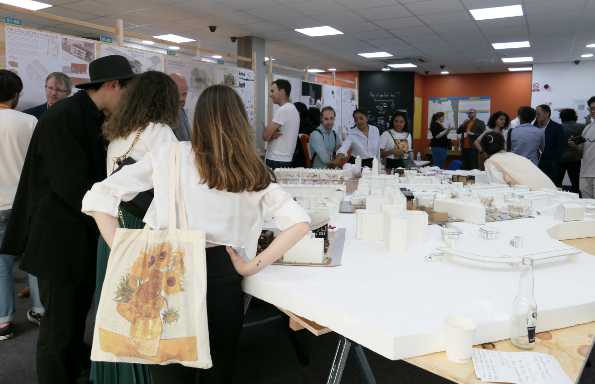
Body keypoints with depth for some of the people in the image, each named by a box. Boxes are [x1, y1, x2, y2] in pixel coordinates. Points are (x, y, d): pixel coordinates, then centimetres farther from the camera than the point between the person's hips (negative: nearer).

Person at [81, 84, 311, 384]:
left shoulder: (169, 155, 1)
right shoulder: (253, 173, 4)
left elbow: (99, 197, -1)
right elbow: (300, 223, -2)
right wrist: (251, 266, -2)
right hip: (221, 278, 1)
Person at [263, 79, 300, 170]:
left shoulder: (283, 110, -16)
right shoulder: (292, 109, 15)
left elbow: (265, 135, -17)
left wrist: (271, 135, 2)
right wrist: (272, 135, -5)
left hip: (276, 161, -9)